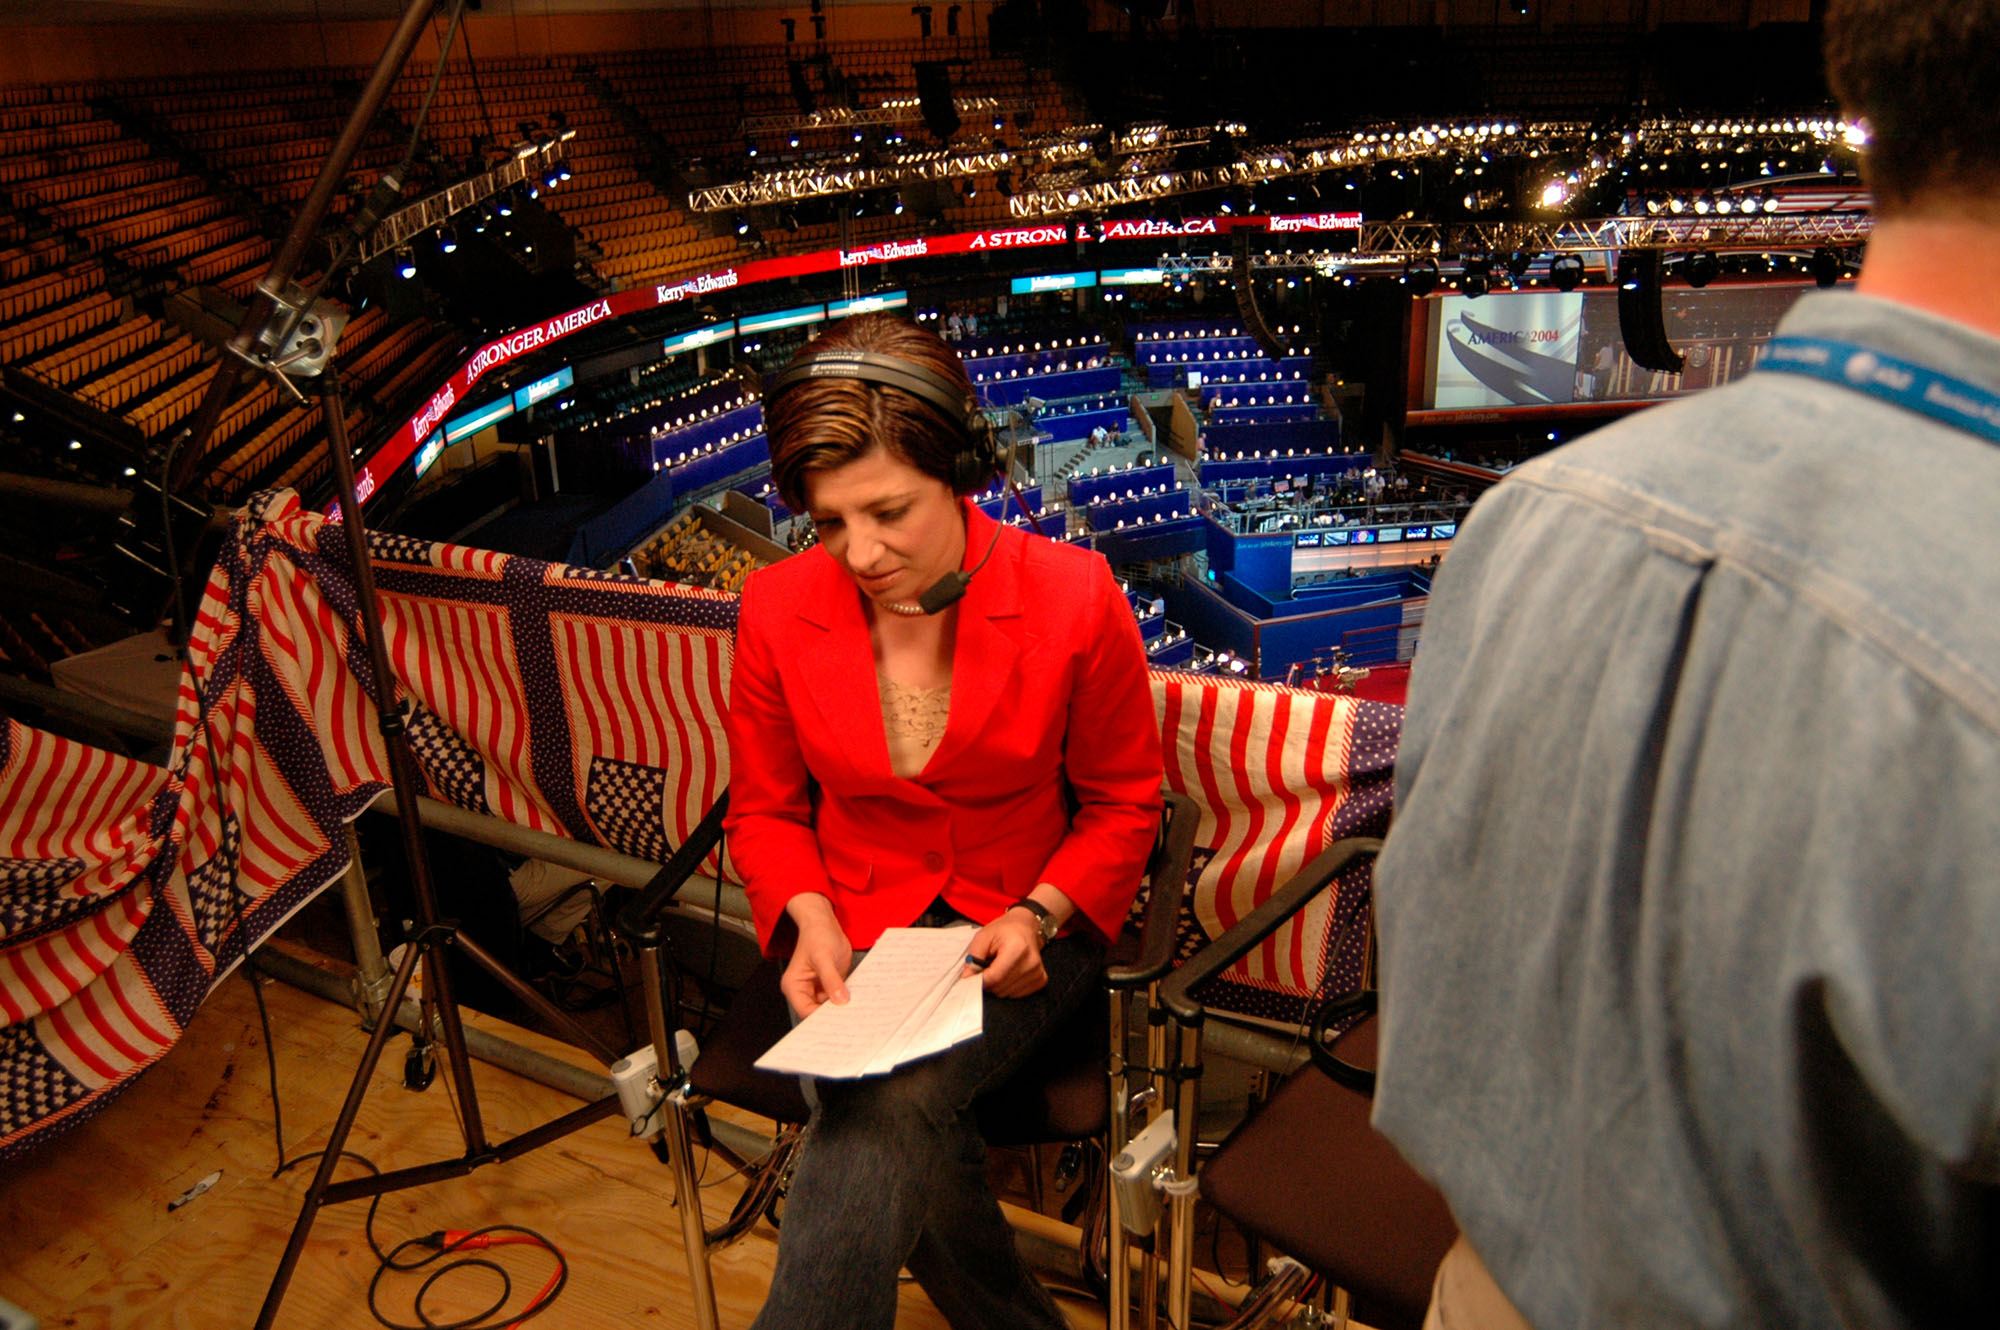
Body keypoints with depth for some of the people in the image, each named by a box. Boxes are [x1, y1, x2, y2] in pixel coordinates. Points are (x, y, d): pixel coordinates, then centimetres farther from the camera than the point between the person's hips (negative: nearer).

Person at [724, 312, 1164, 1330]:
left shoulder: (1073, 596, -12)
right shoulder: (778, 609, -6)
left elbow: (1123, 804, 1)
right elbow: (764, 809, 8)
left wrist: (1038, 915, -15)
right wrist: (810, 921, -10)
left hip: (1022, 926, -2)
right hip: (855, 929, 2)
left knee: (891, 1107, -31)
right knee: (905, 1139, -25)